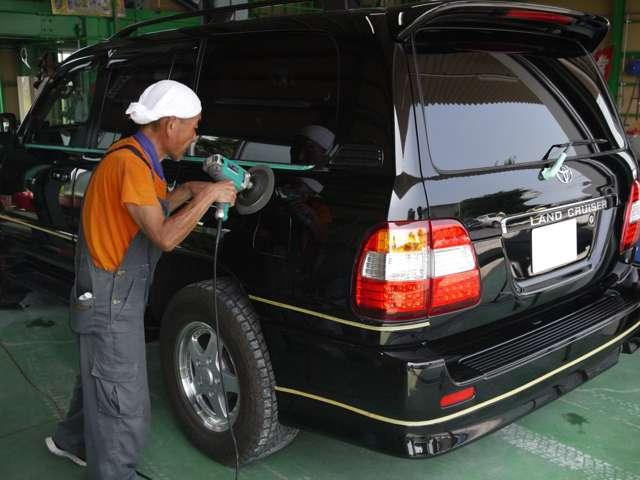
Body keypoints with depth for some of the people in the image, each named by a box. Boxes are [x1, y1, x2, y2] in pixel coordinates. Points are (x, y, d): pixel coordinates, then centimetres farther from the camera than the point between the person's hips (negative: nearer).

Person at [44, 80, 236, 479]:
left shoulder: (139, 157, 8)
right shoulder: (130, 163, -24)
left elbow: (149, 213, 20)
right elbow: (165, 236, -28)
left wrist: (187, 192, 8)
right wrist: (208, 196, -21)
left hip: (113, 291, 11)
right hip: (111, 298, -11)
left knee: (101, 375, 27)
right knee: (125, 404, 0)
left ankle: (72, 440, 48)